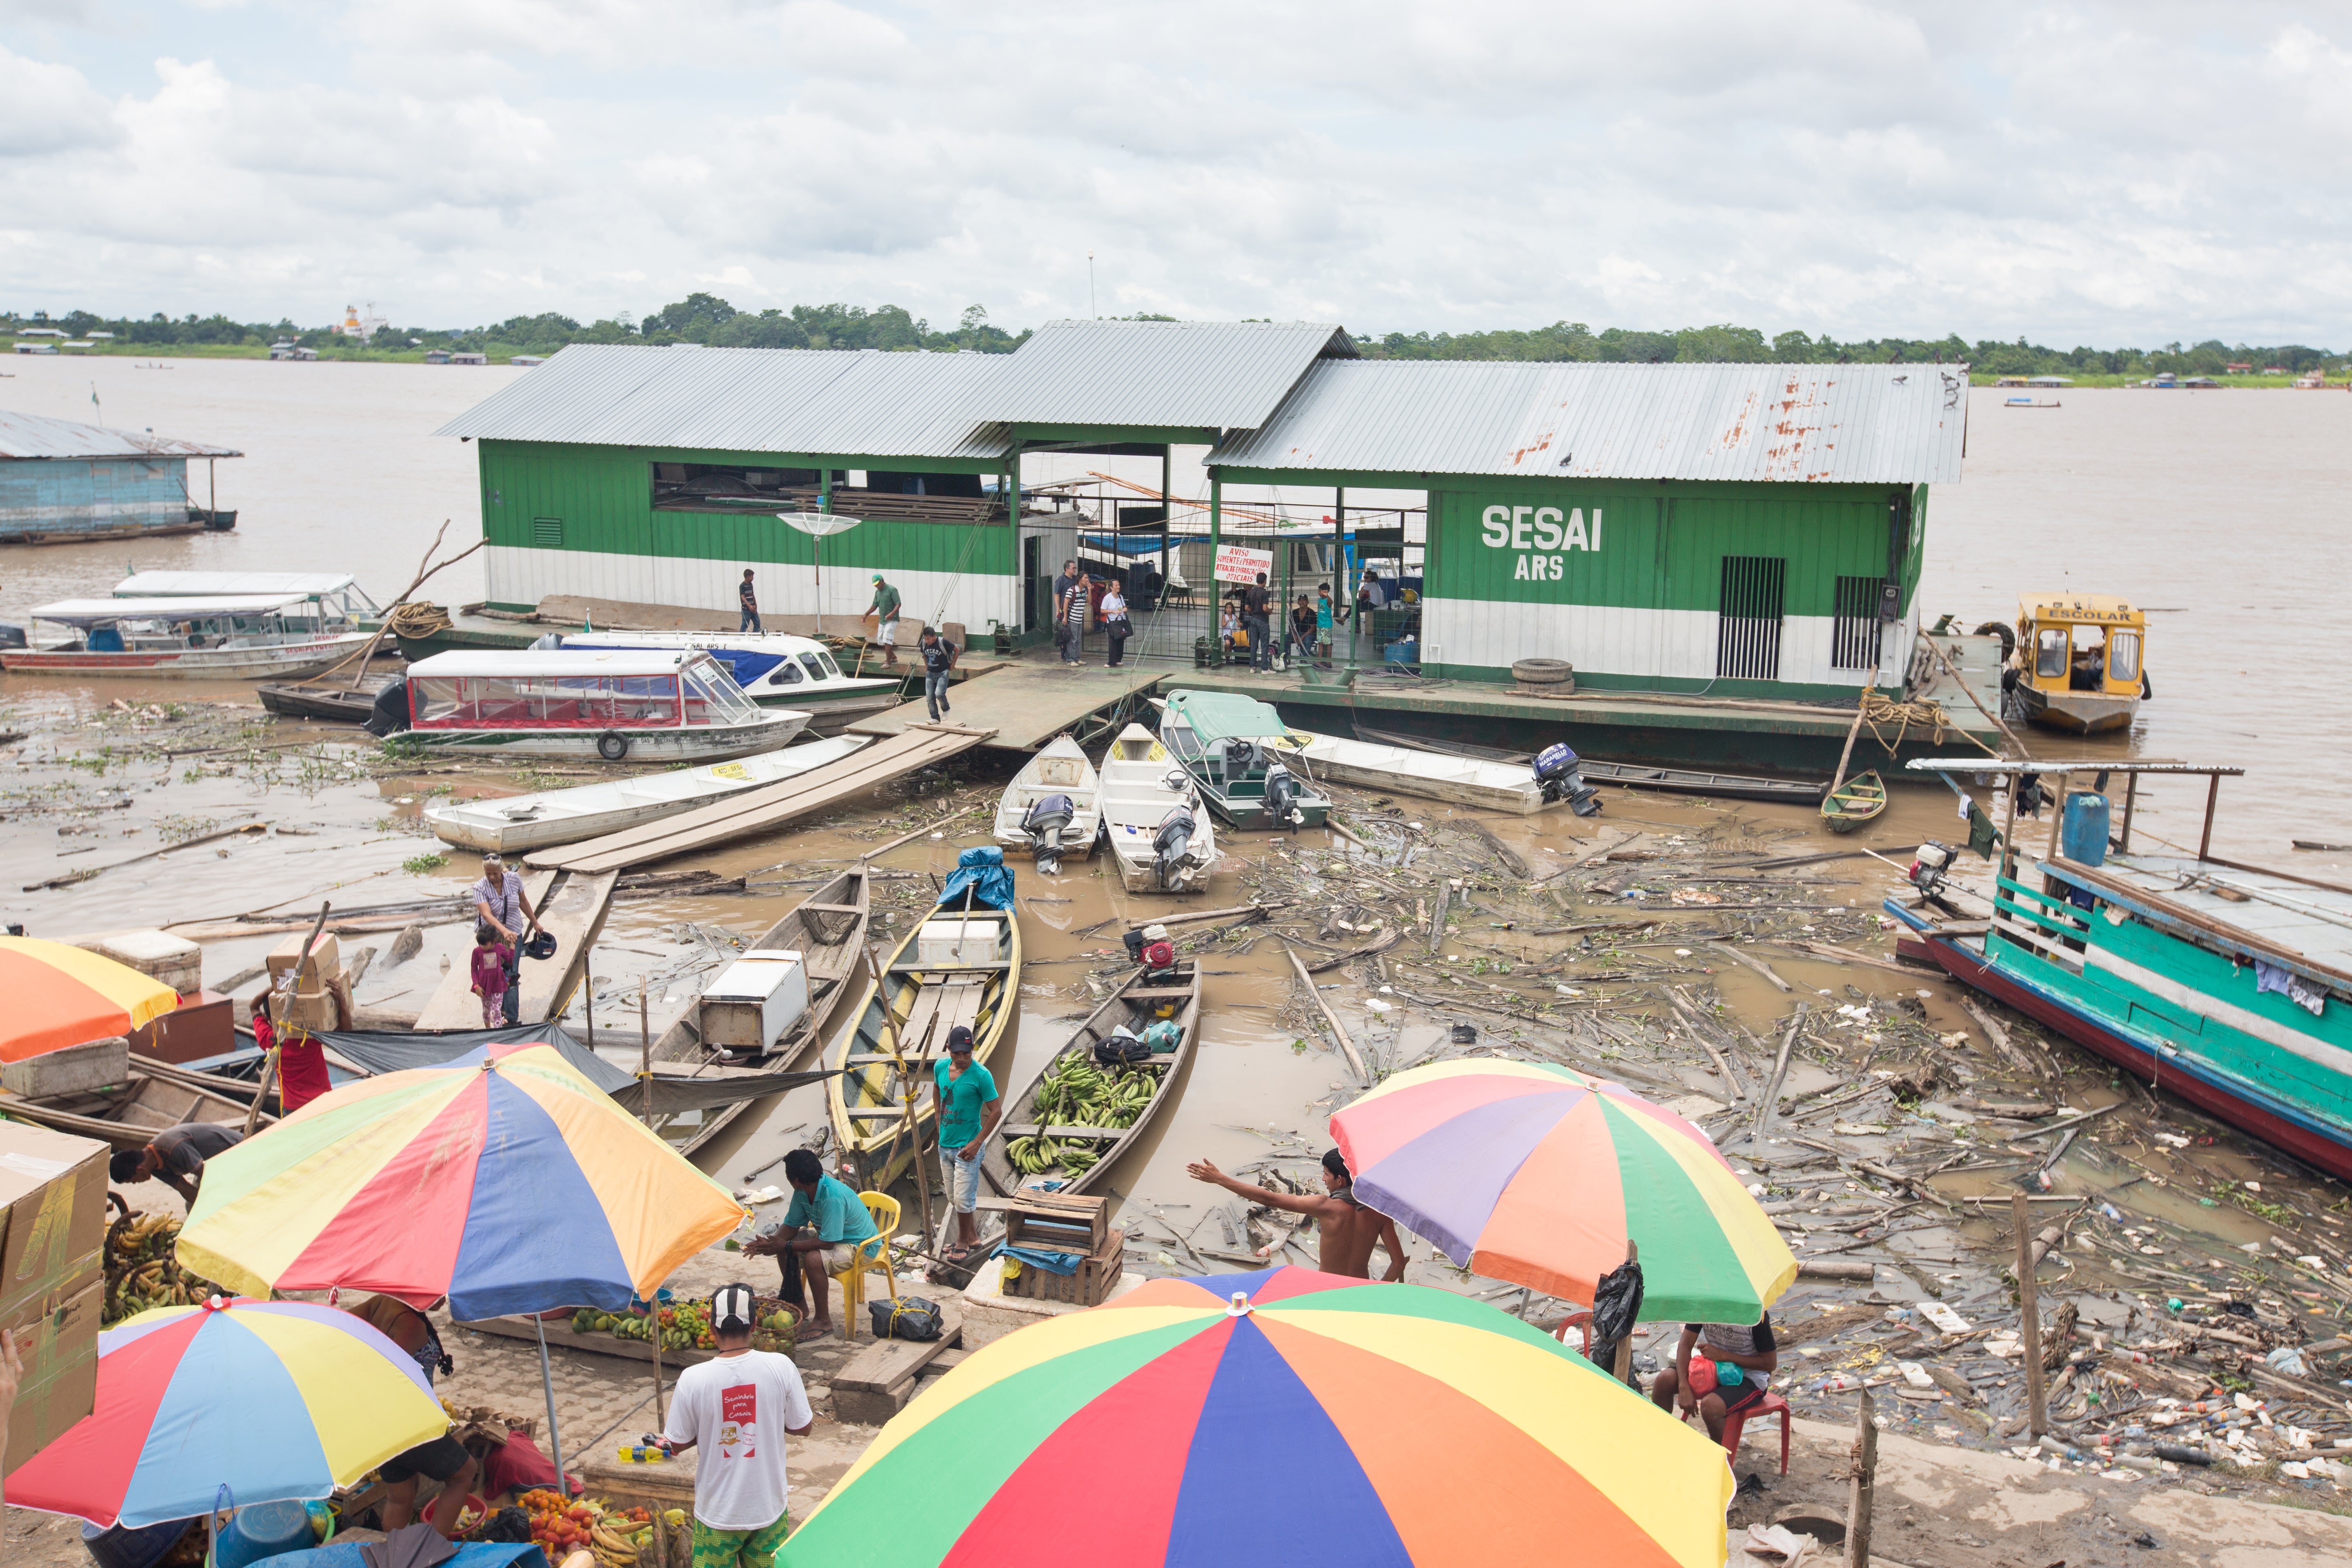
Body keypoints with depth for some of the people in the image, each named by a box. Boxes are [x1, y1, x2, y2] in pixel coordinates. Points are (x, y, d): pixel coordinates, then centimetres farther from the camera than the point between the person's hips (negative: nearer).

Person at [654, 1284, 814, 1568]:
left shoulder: (692, 1379, -18)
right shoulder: (780, 1367, -16)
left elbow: (678, 1443, -6)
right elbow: (802, 1428, -5)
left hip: (717, 1513, -1)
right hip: (769, 1509, 1)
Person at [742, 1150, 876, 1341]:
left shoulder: (833, 1198, -35)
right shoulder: (802, 1192, -8)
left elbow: (827, 1243, -33)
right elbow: (791, 1225, 2)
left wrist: (787, 1246, -28)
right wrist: (768, 1243, -18)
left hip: (860, 1245, -9)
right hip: (829, 1236, 9)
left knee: (814, 1259, -32)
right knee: (783, 1246, 1)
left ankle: (823, 1321, -16)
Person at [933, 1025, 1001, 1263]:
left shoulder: (981, 1075, -18)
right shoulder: (940, 1067, -1)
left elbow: (996, 1111, -13)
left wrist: (977, 1143, -16)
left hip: (967, 1147, -6)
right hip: (945, 1144, 6)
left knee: (963, 1199, -1)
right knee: (953, 1197, 16)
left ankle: (963, 1242, 19)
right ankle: (972, 1237, 32)